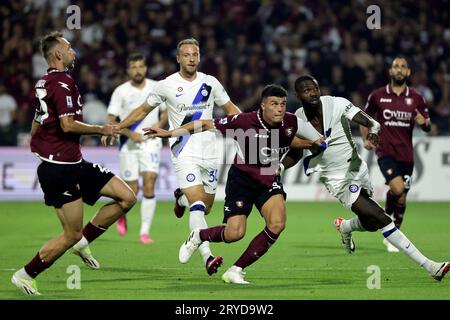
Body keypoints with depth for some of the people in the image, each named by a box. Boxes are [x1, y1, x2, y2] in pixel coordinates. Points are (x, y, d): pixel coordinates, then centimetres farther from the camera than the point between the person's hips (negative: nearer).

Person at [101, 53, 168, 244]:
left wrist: (159, 126, -5)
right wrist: (130, 134, -19)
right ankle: (122, 213, 34)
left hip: (150, 142, 1)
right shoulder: (121, 91, -3)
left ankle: (145, 232, -7)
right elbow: (111, 121, -6)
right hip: (128, 144, -1)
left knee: (149, 186, -13)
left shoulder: (157, 88, 3)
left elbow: (166, 111, 15)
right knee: (132, 190, -1)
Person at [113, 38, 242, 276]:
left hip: (208, 153, 4)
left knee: (205, 208, 8)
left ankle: (181, 198, 43)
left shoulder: (210, 83, 5)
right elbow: (143, 110, 12)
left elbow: (230, 109, 16)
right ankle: (207, 257, -26)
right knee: (197, 205, -19)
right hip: (184, 154, -4)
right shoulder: (166, 85, -1)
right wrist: (115, 128, 9)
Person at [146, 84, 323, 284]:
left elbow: (318, 141, 9)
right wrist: (169, 133, -12)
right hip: (242, 178, -4)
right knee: (235, 233, -16)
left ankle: (236, 271, -6)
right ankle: (198, 236, 21)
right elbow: (207, 125, -12)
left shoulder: (291, 123, -11)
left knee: (277, 224, -21)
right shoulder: (245, 122, -21)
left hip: (269, 181, 4)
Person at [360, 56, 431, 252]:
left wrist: (424, 122, -12)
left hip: (406, 154, 3)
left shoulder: (416, 98, 5)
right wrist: (366, 138, -2)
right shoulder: (377, 96, 1)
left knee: (402, 198, 5)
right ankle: (386, 214, 6)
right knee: (397, 188, -25)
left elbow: (428, 127, 11)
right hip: (385, 152, -3)